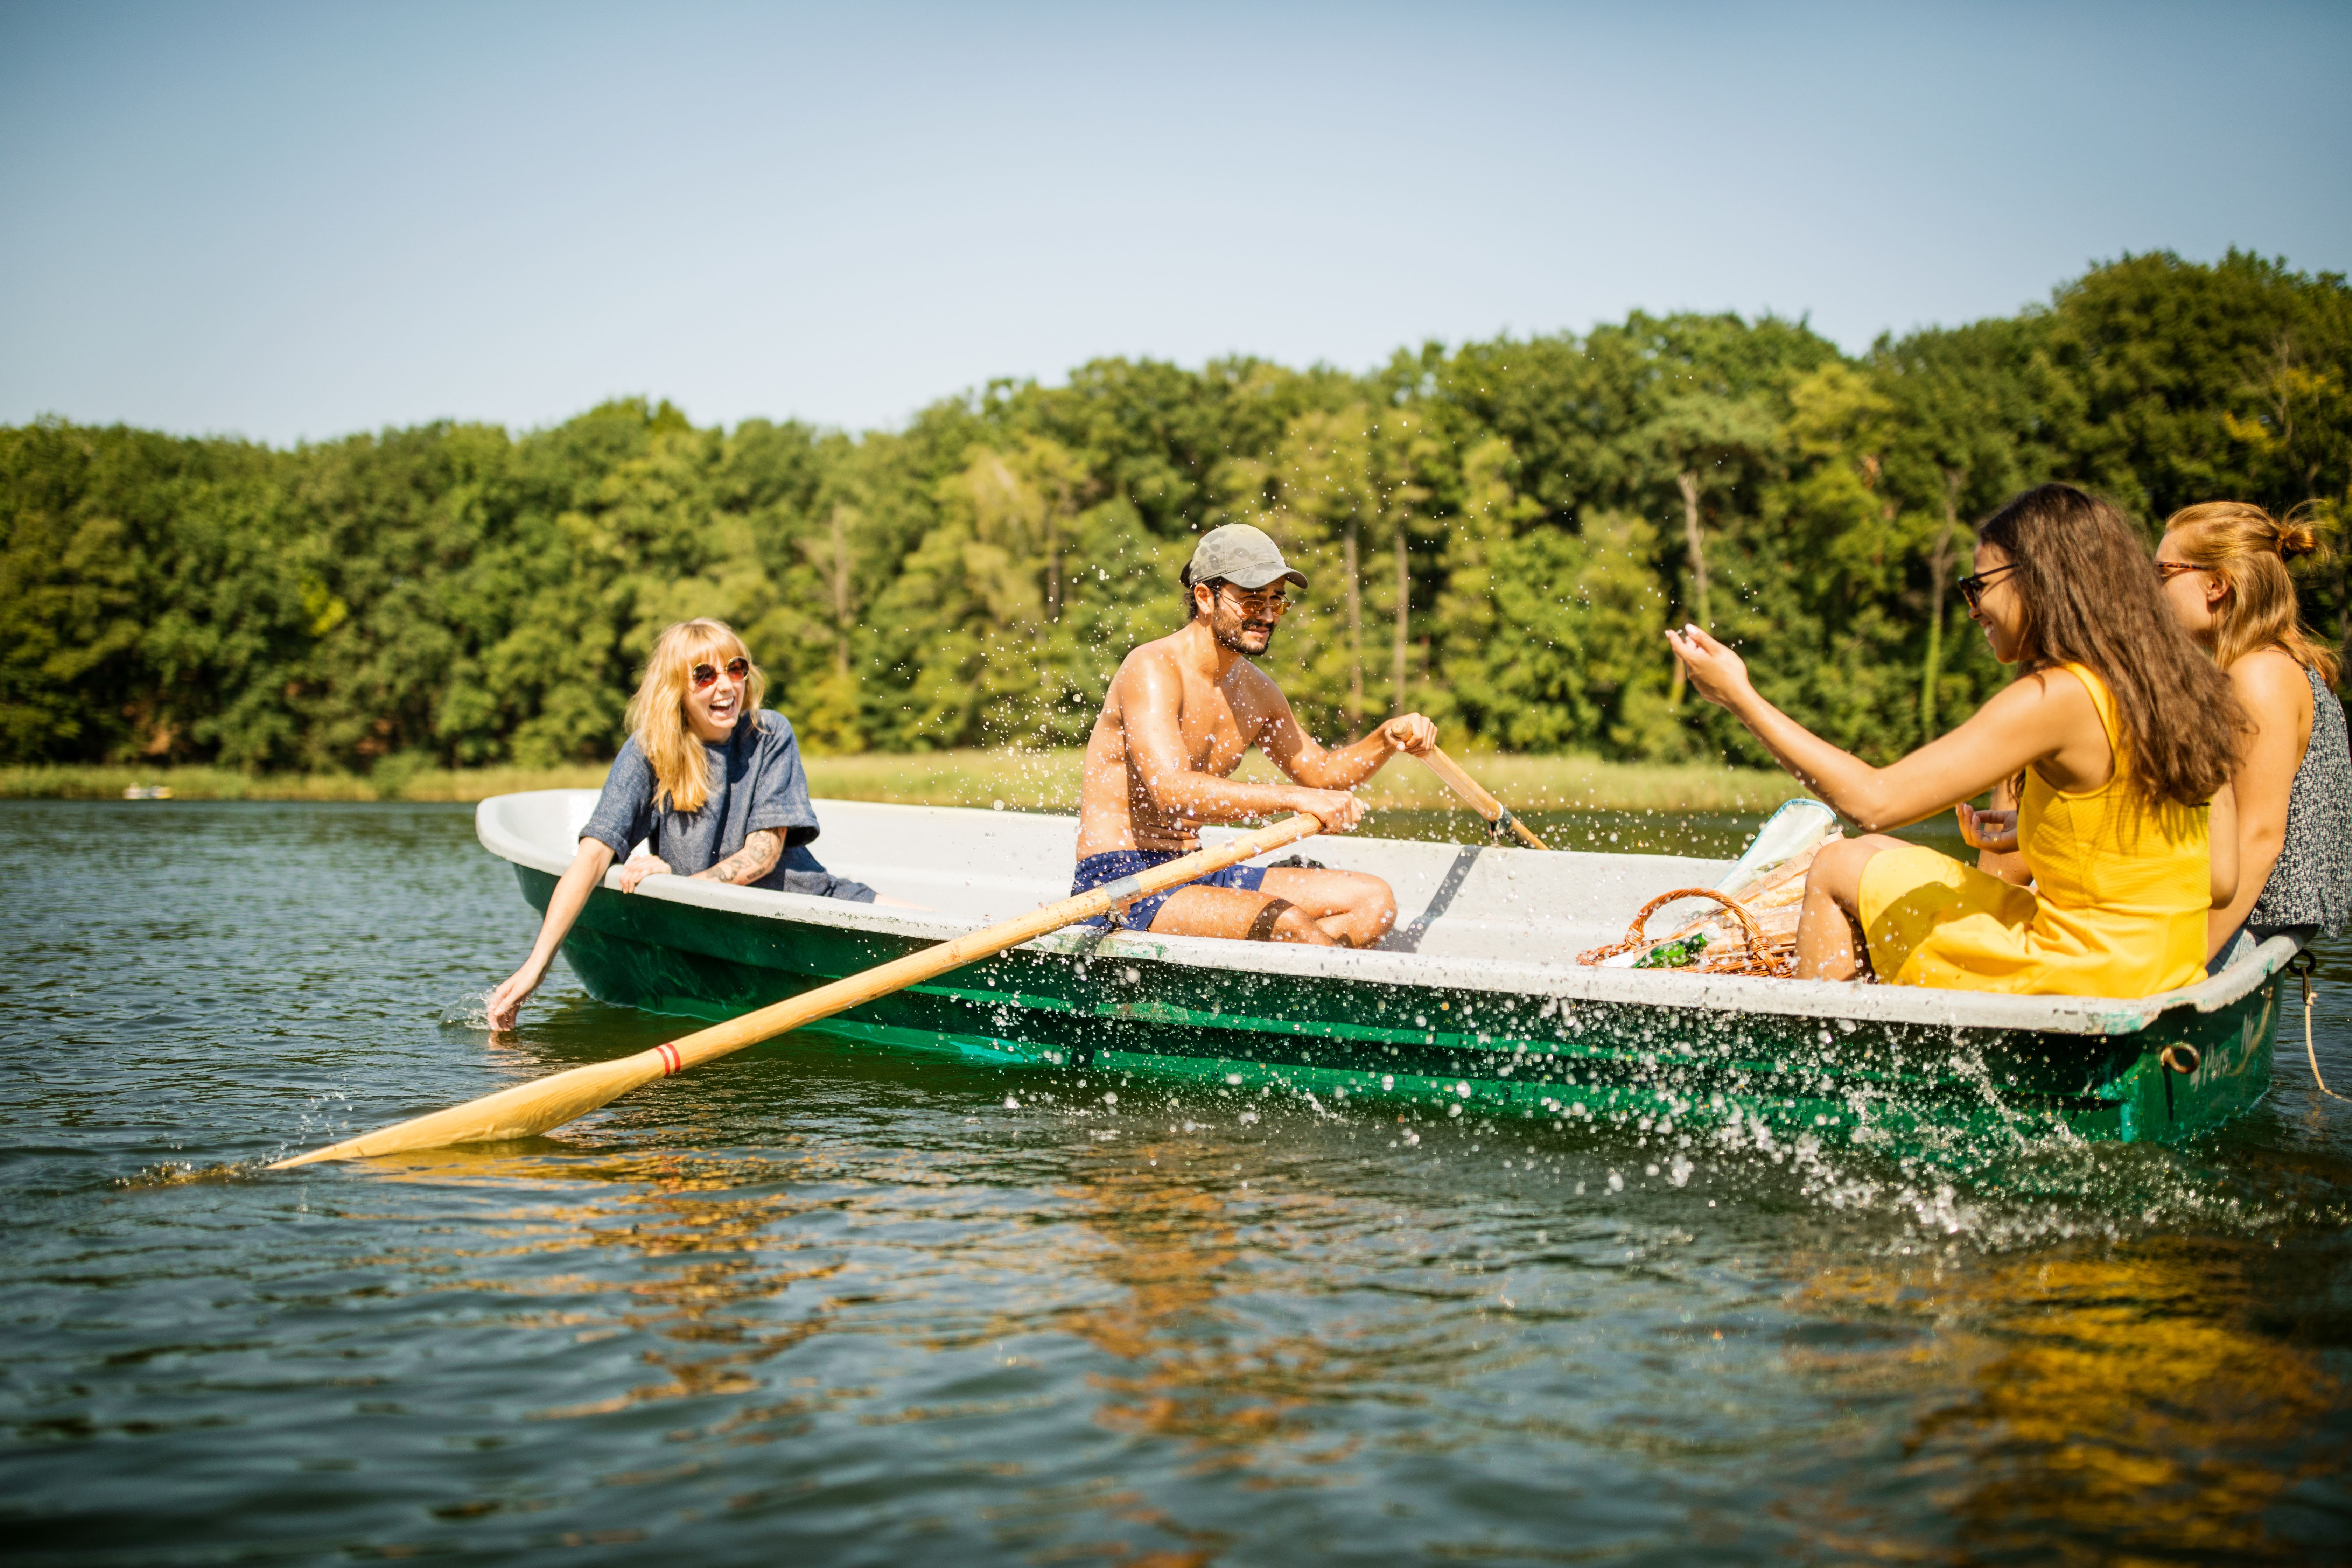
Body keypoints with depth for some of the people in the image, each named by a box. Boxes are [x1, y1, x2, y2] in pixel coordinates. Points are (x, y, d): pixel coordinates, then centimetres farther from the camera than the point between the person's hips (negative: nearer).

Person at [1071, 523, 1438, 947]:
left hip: (1195, 874, 9)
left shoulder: (1256, 692, 10)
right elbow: (1173, 791, -30)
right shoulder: (1153, 669, -15)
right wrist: (1296, 798, -36)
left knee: (1373, 901, -1)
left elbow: (1320, 771, 24)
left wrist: (1387, 740, 4)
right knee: (1290, 923, -31)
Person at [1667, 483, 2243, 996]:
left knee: (1839, 869, 7)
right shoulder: (2184, 689, 4)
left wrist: (1741, 697, -14)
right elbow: (2221, 881, 8)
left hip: (2078, 987, -8)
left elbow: (1875, 801, -20)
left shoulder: (2056, 698, -19)